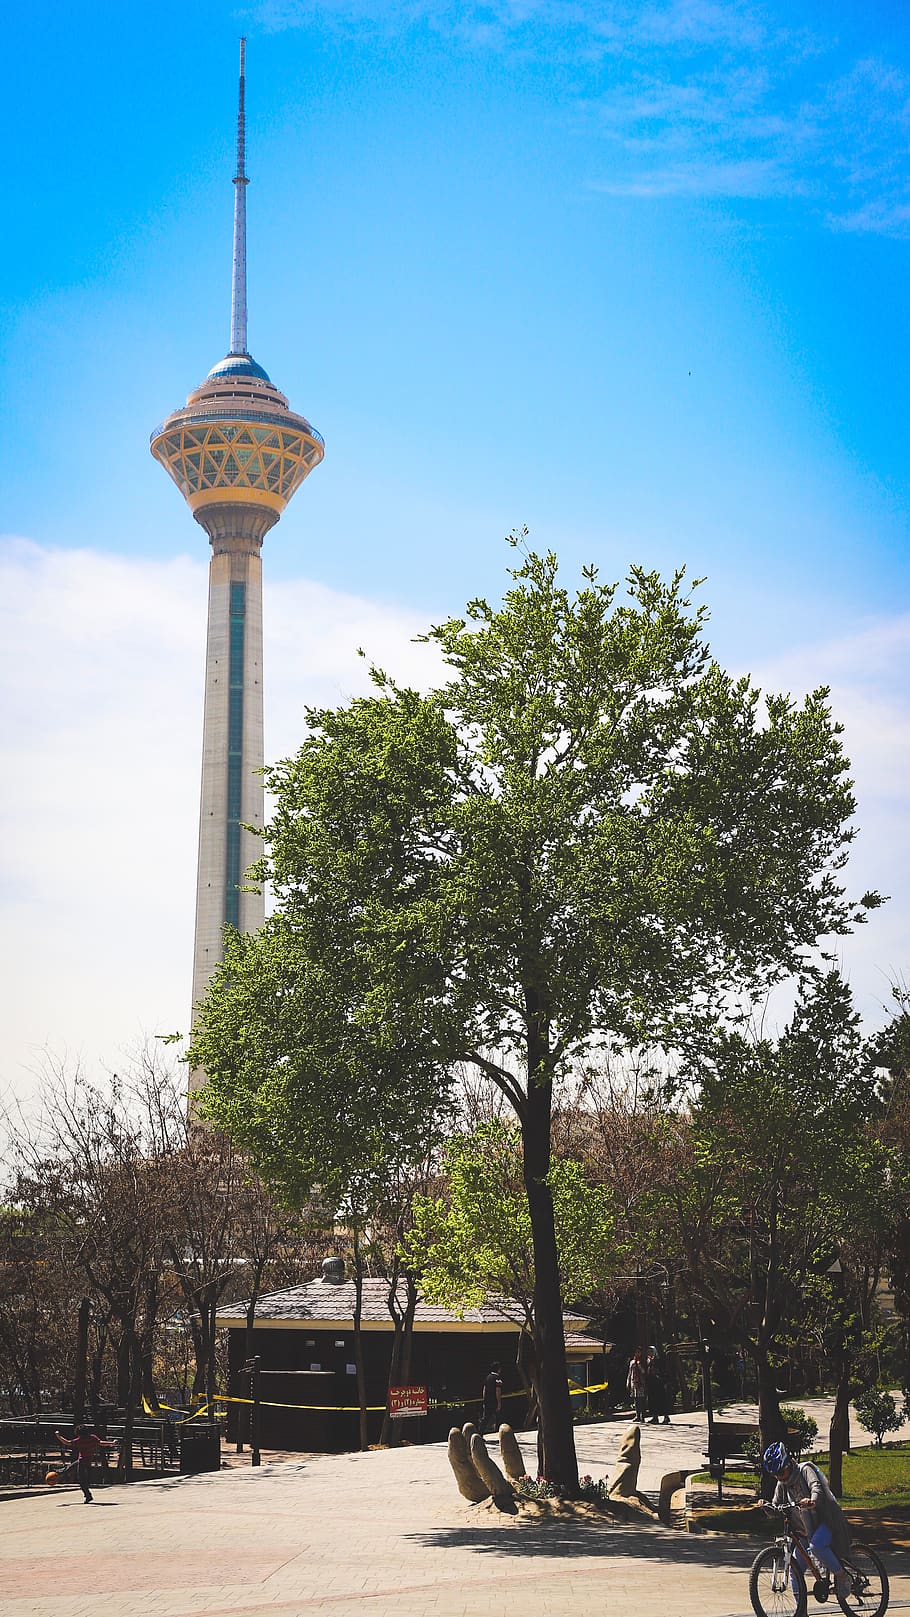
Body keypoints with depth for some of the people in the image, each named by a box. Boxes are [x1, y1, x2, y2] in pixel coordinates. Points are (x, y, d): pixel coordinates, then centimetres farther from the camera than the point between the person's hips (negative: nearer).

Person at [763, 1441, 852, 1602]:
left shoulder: (805, 1469, -11)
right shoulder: (782, 1484, 8)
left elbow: (817, 1487, -29)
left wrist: (812, 1501, -51)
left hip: (826, 1520, -7)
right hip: (806, 1529, 7)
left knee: (816, 1545, -35)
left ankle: (842, 1576, -14)